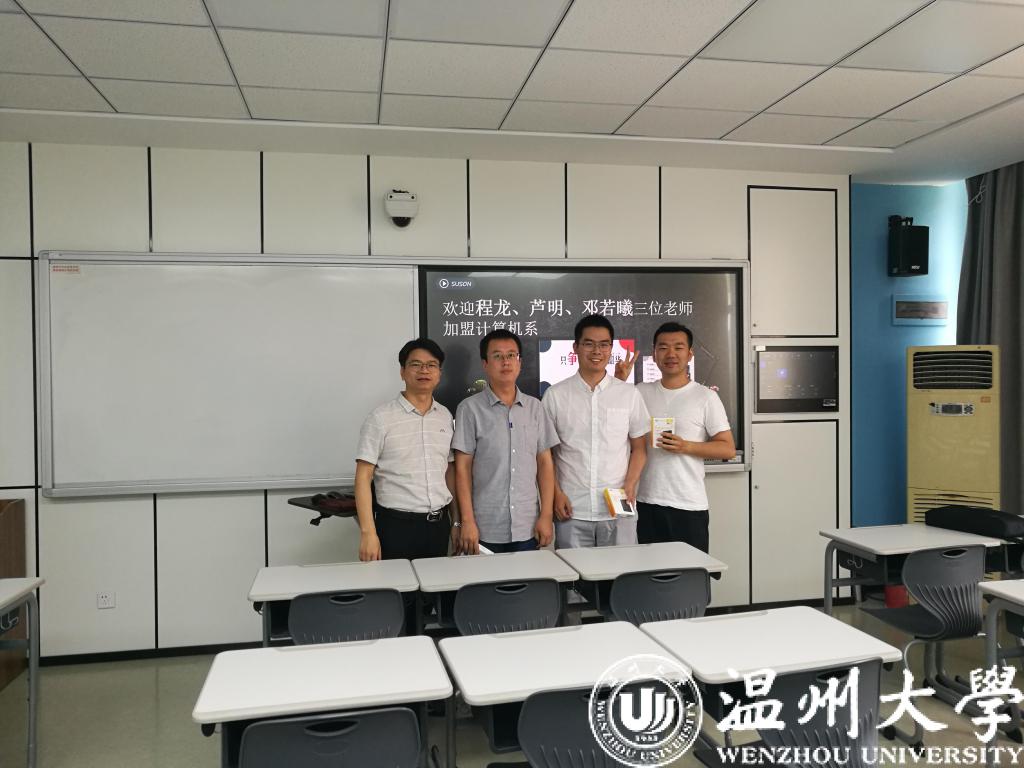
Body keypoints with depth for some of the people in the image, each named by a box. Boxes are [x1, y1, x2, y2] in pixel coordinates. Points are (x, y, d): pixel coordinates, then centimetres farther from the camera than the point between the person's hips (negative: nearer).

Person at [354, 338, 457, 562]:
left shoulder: (445, 416, 8)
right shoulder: (381, 418, -7)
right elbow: (363, 477, -9)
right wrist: (368, 532, -16)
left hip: (439, 524, 5)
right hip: (396, 525, -4)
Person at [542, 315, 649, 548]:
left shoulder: (629, 394, 6)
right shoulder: (555, 395, 3)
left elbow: (640, 447, 10)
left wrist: (630, 484, -4)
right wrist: (556, 494, -3)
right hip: (572, 511, -1)